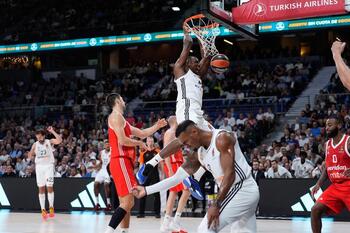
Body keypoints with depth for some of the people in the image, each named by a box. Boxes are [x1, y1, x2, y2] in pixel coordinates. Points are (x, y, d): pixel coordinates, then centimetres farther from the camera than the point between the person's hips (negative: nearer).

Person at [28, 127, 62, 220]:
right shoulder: (35, 144, 7)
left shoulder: (49, 141, -2)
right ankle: (43, 210, 5)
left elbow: (59, 140, -20)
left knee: (50, 187, -7)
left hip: (49, 166, -3)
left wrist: (52, 131, -20)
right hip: (39, 166, 3)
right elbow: (30, 156, 8)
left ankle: (51, 208, 5)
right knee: (41, 188, 2)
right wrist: (30, 155, -15)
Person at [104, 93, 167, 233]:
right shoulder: (116, 116, -7)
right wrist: (139, 143, -4)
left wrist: (157, 127, 23)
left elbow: (141, 134, 29)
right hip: (120, 162, -11)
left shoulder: (121, 119, 25)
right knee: (127, 202, -17)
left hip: (124, 162, 11)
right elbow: (122, 140, -18)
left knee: (127, 202, 10)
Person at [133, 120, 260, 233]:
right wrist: (146, 190, 11)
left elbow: (230, 174, -19)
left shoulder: (222, 138, -14)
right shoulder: (199, 154, 12)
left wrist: (216, 204, -20)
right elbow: (177, 177, 14)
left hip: (241, 190, -9)